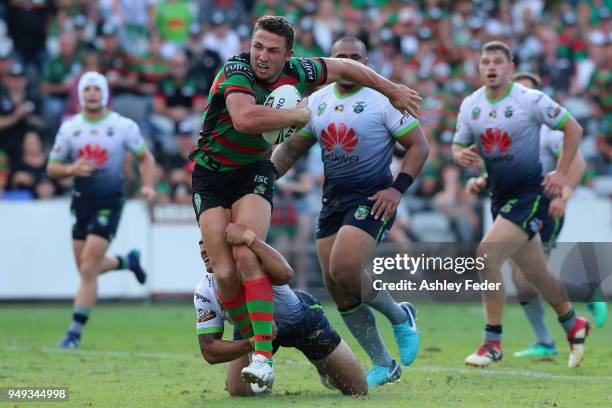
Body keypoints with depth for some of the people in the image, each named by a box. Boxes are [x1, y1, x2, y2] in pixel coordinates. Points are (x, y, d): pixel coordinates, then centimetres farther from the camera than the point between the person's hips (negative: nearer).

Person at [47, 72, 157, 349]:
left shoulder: (123, 126, -6)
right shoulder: (69, 128, 1)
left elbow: (145, 157, 6)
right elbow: (52, 168, 6)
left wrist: (147, 186, -10)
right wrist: (71, 169, -16)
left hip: (109, 203, -4)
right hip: (81, 201, 4)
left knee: (88, 269, -12)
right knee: (86, 269, 11)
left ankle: (75, 332, -5)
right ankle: (127, 261, 42)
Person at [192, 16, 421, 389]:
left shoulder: (295, 72, -8)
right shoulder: (236, 72, -24)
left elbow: (343, 67, 12)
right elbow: (245, 118, -45)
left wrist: (392, 90, 22)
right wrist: (299, 114, -30)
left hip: (254, 172, 2)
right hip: (211, 175, -2)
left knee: (248, 257, -23)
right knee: (225, 273, -13)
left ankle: (263, 357, -29)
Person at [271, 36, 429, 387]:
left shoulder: (383, 99, -6)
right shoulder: (316, 102, 10)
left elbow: (419, 145, -5)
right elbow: (292, 148, 19)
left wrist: (398, 188, -16)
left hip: (372, 199, -6)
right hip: (333, 200, 6)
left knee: (344, 269, -25)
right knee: (336, 287, 1)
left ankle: (400, 317, 3)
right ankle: (384, 365, 13)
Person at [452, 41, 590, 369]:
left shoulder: (531, 100, -11)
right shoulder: (470, 105, 4)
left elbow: (573, 128, -4)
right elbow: (458, 147, 13)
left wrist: (561, 173, -8)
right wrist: (462, 156, -11)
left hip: (529, 193, -6)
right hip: (500, 195, 6)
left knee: (486, 254, -21)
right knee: (535, 274, 14)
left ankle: (492, 342, -12)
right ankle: (573, 324, 39)